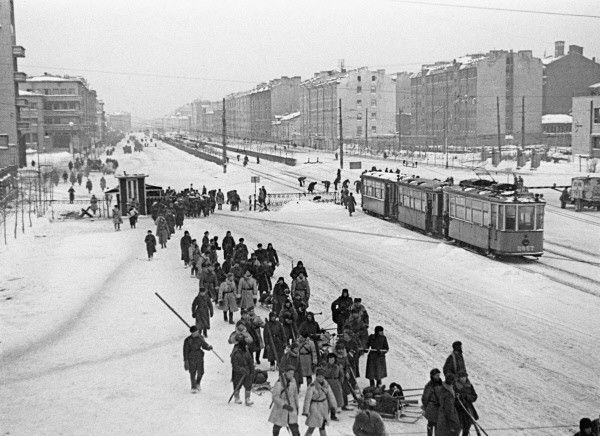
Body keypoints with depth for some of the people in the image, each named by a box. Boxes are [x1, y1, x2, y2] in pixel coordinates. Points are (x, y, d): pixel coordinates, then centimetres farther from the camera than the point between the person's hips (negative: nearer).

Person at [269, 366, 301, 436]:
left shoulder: (292, 381, -3)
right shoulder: (279, 383, -21)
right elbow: (275, 397, -27)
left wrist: (297, 407, 15)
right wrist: (284, 405, -37)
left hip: (291, 408, 3)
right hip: (280, 408, -3)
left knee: (294, 428, -5)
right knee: (277, 426, 17)